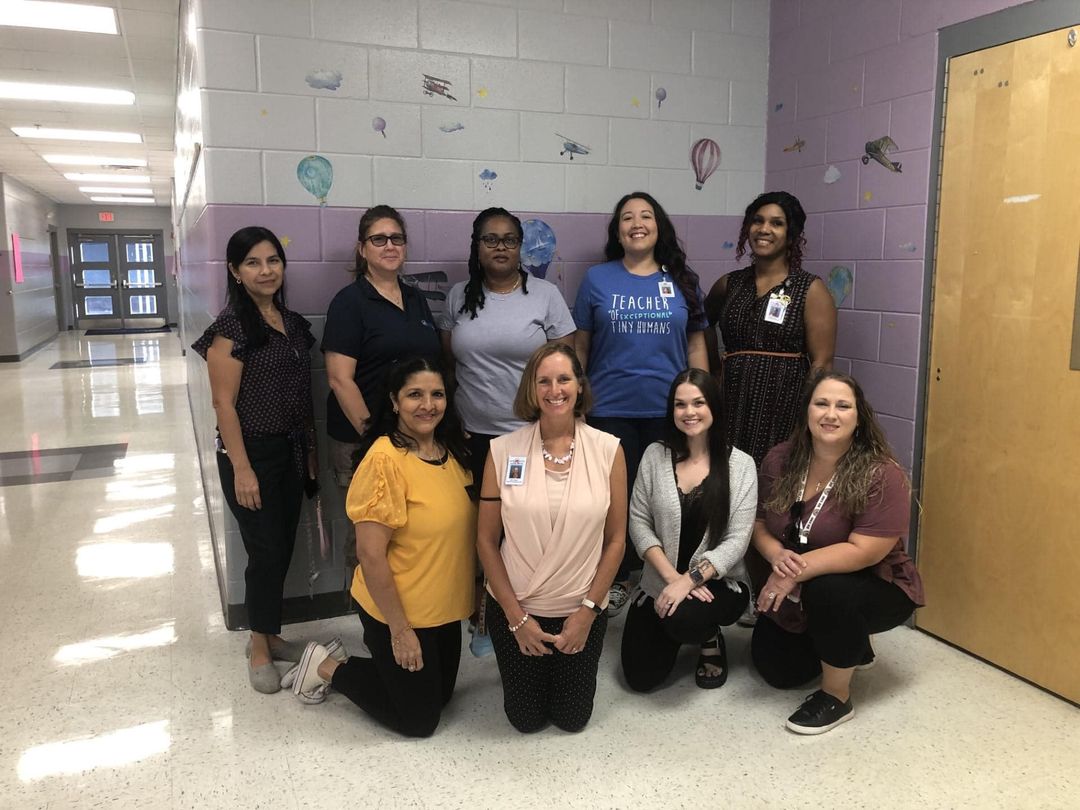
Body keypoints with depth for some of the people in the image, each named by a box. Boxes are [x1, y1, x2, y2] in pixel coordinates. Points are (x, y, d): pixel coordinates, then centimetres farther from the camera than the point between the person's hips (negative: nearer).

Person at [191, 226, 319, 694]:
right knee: (266, 550, 0)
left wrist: (310, 452, 13)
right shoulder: (231, 326, -12)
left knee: (284, 547, 12)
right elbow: (224, 403, -15)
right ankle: (259, 649, 19)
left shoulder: (293, 323, 9)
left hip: (290, 452, 7)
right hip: (252, 453, -7)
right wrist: (241, 468, -18)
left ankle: (268, 635, 30)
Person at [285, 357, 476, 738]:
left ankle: (358, 661, 35)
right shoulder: (385, 460, -24)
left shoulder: (451, 450, -1)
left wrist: (478, 596, 11)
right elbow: (370, 555, -22)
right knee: (419, 720, 9)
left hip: (445, 608, 8)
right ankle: (328, 668, 23)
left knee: (440, 695, 22)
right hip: (398, 612, -7)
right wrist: (400, 629, -18)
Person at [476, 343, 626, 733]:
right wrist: (516, 616, -8)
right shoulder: (503, 451, -11)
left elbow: (615, 539, -4)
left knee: (573, 718, 15)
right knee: (526, 720, 13)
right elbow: (486, 539, -6)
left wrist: (588, 610, -7)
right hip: (515, 609, 0)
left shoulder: (608, 450, -10)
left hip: (580, 611, 0)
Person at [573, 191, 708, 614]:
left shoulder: (683, 280, 6)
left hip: (669, 411, 1)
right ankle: (617, 580, 26)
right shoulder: (597, 279, 2)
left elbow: (695, 346, 8)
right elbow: (579, 347, 5)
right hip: (610, 410, -1)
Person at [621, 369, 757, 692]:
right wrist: (672, 577, -16)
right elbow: (638, 523, -4)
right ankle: (672, 634, 29)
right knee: (641, 678, -5)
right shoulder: (655, 456, -3)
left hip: (719, 583, -2)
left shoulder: (741, 464, -8)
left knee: (684, 618, -35)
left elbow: (736, 541, -12)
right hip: (659, 584, 3)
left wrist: (689, 580, -22)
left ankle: (711, 639, 4)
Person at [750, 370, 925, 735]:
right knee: (775, 669, 5)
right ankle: (850, 646, 33)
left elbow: (864, 552, -28)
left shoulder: (882, 475, -24)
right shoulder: (779, 461, -8)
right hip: (798, 595, 6)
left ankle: (837, 697, -12)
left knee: (827, 590, -37)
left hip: (874, 588, -6)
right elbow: (760, 524, -2)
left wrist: (797, 569, -30)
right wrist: (777, 557, -23)